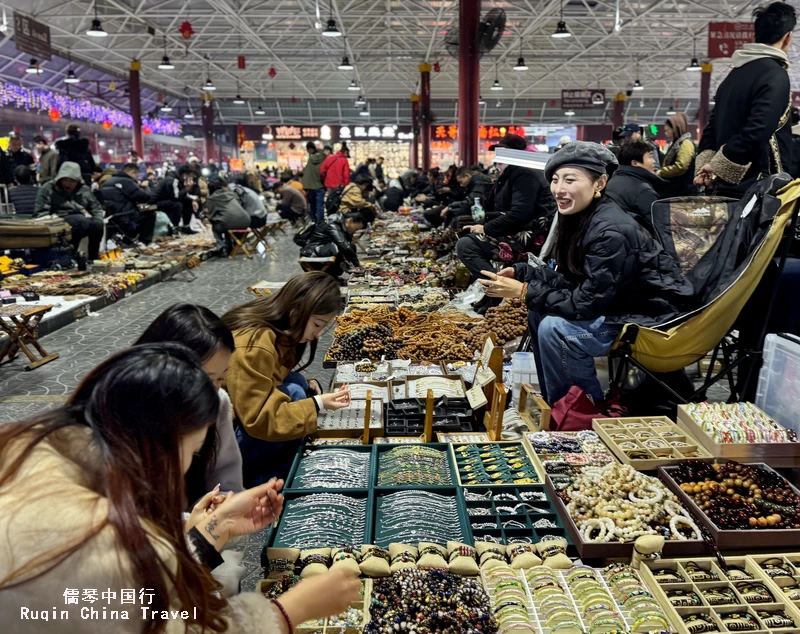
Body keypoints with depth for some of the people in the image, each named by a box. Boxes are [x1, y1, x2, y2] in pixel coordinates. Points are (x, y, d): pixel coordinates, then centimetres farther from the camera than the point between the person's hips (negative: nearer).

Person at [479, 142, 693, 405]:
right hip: (619, 304, 9)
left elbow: (590, 302, -26)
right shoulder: (580, 217, 0)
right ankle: (556, 402, 17)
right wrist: (519, 273, -5)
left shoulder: (611, 232, -27)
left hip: (653, 319, -9)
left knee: (554, 329, -23)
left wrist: (524, 292, -24)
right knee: (538, 312, 4)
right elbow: (569, 278, 6)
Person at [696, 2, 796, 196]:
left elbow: (713, 125, 14)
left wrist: (705, 165, 4)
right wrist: (717, 166, -16)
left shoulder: (735, 73, 15)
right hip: (758, 186, -9)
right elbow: (758, 130, -23)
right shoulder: (775, 75, -12)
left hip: (728, 185, 9)